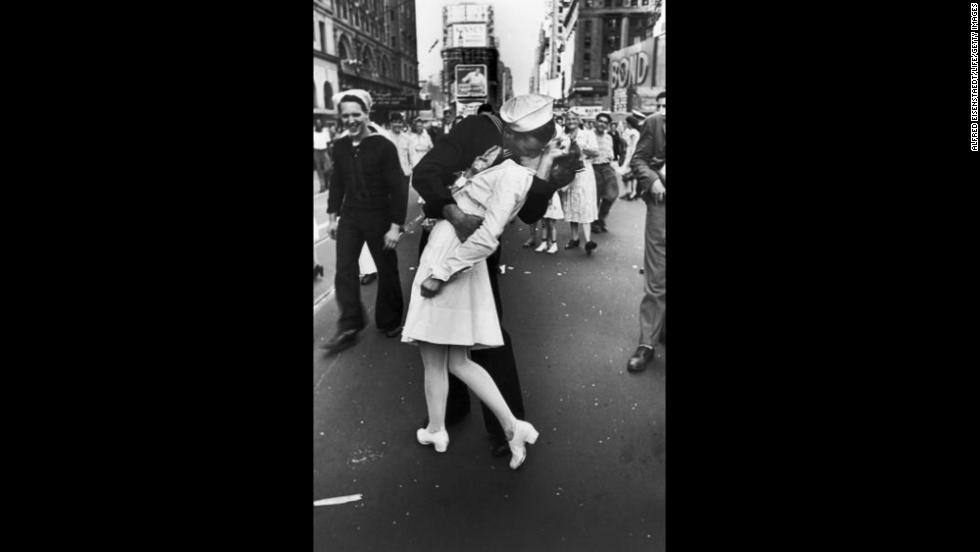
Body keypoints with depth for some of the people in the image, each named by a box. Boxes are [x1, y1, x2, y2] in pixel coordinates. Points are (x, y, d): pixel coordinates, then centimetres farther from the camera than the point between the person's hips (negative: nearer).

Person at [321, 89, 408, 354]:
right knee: (344, 271, 0)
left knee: (387, 272, 8)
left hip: (378, 218, -4)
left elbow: (398, 188, -14)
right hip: (349, 217, 4)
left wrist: (395, 225, -17)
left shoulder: (384, 146, -13)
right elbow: (337, 183, 12)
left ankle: (389, 322, 26)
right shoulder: (339, 146, 1)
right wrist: (332, 216, 10)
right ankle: (349, 327, 10)